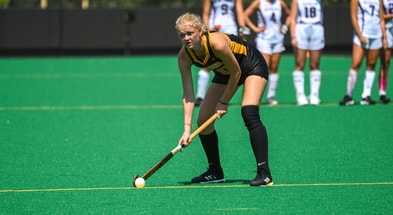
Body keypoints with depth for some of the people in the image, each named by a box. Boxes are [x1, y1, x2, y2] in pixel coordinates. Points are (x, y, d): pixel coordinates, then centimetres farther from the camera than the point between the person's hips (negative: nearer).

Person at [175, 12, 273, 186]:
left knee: (249, 113, -28)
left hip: (252, 66, -7)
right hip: (225, 73, 7)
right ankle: (215, 172, 19)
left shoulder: (217, 43, -38)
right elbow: (188, 95, -16)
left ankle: (264, 173, -29)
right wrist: (187, 128, -24)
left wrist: (224, 102, -15)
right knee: (203, 120, 1)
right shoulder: (184, 56, -20)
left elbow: (236, 72, -23)